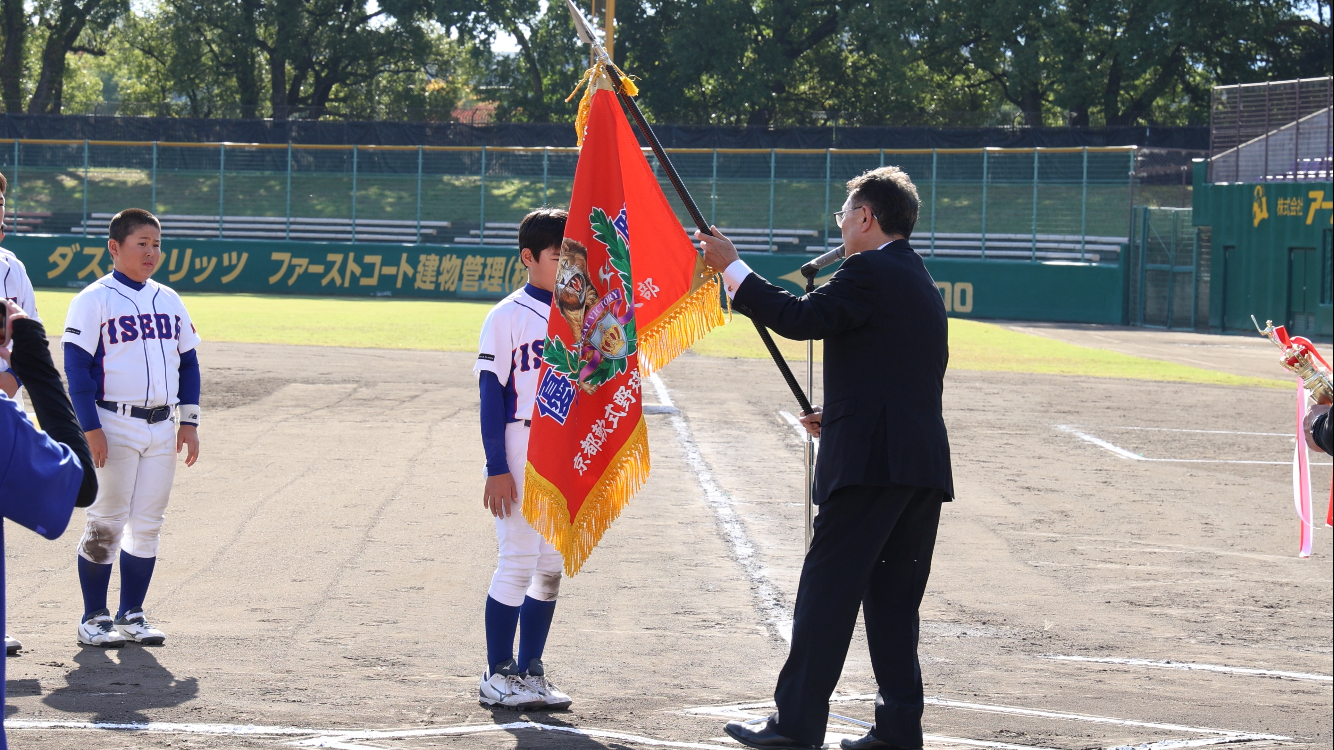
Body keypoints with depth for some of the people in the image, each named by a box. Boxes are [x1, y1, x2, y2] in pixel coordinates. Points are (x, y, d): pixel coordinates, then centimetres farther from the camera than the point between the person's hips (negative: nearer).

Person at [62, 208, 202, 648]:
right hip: (115, 426, -5)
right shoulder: (95, 300, -5)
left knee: (147, 525, 6)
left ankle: (132, 615, 14)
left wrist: (189, 421, 8)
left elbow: (188, 361, 17)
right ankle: (94, 619, 4)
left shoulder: (169, 301, 12)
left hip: (162, 428, 6)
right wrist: (91, 429, -16)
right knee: (107, 522, -4)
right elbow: (77, 367, -10)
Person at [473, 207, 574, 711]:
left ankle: (531, 673, 16)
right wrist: (497, 468, -14)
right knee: (517, 564, -5)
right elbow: (492, 395, -8)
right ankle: (498, 675, 3)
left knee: (551, 568, 8)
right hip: (520, 459, -6)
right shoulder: (507, 317, -6)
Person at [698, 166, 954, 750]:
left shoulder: (869, 272, -9)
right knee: (892, 595, 11)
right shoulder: (923, 286, 21)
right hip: (925, 465, 9)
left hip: (872, 460, -9)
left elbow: (800, 318, -17)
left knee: (827, 587, -5)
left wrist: (730, 267, -10)